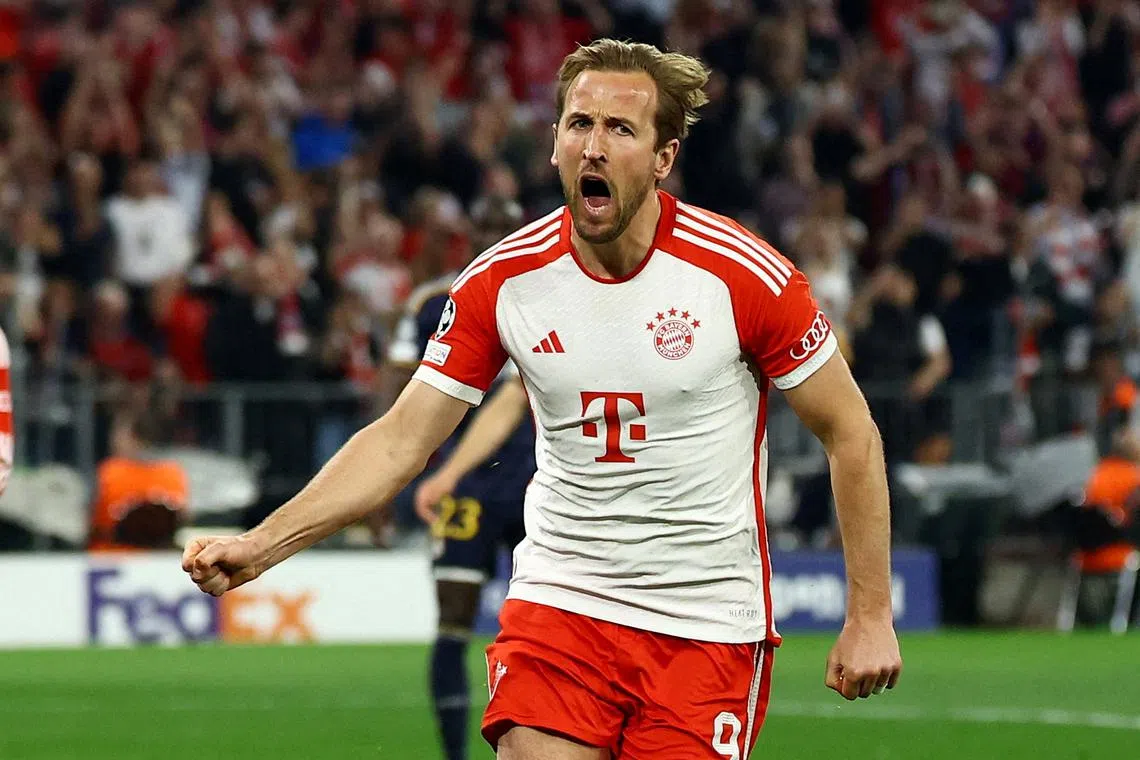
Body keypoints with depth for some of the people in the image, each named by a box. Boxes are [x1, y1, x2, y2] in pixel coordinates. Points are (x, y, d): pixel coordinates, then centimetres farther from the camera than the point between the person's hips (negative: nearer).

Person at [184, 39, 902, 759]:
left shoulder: (747, 275, -11)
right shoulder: (501, 281, -3)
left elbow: (851, 434, -1)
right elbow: (399, 442, 1)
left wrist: (871, 615, -3)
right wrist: (258, 546, -11)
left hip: (707, 623, -2)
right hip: (558, 599, 2)